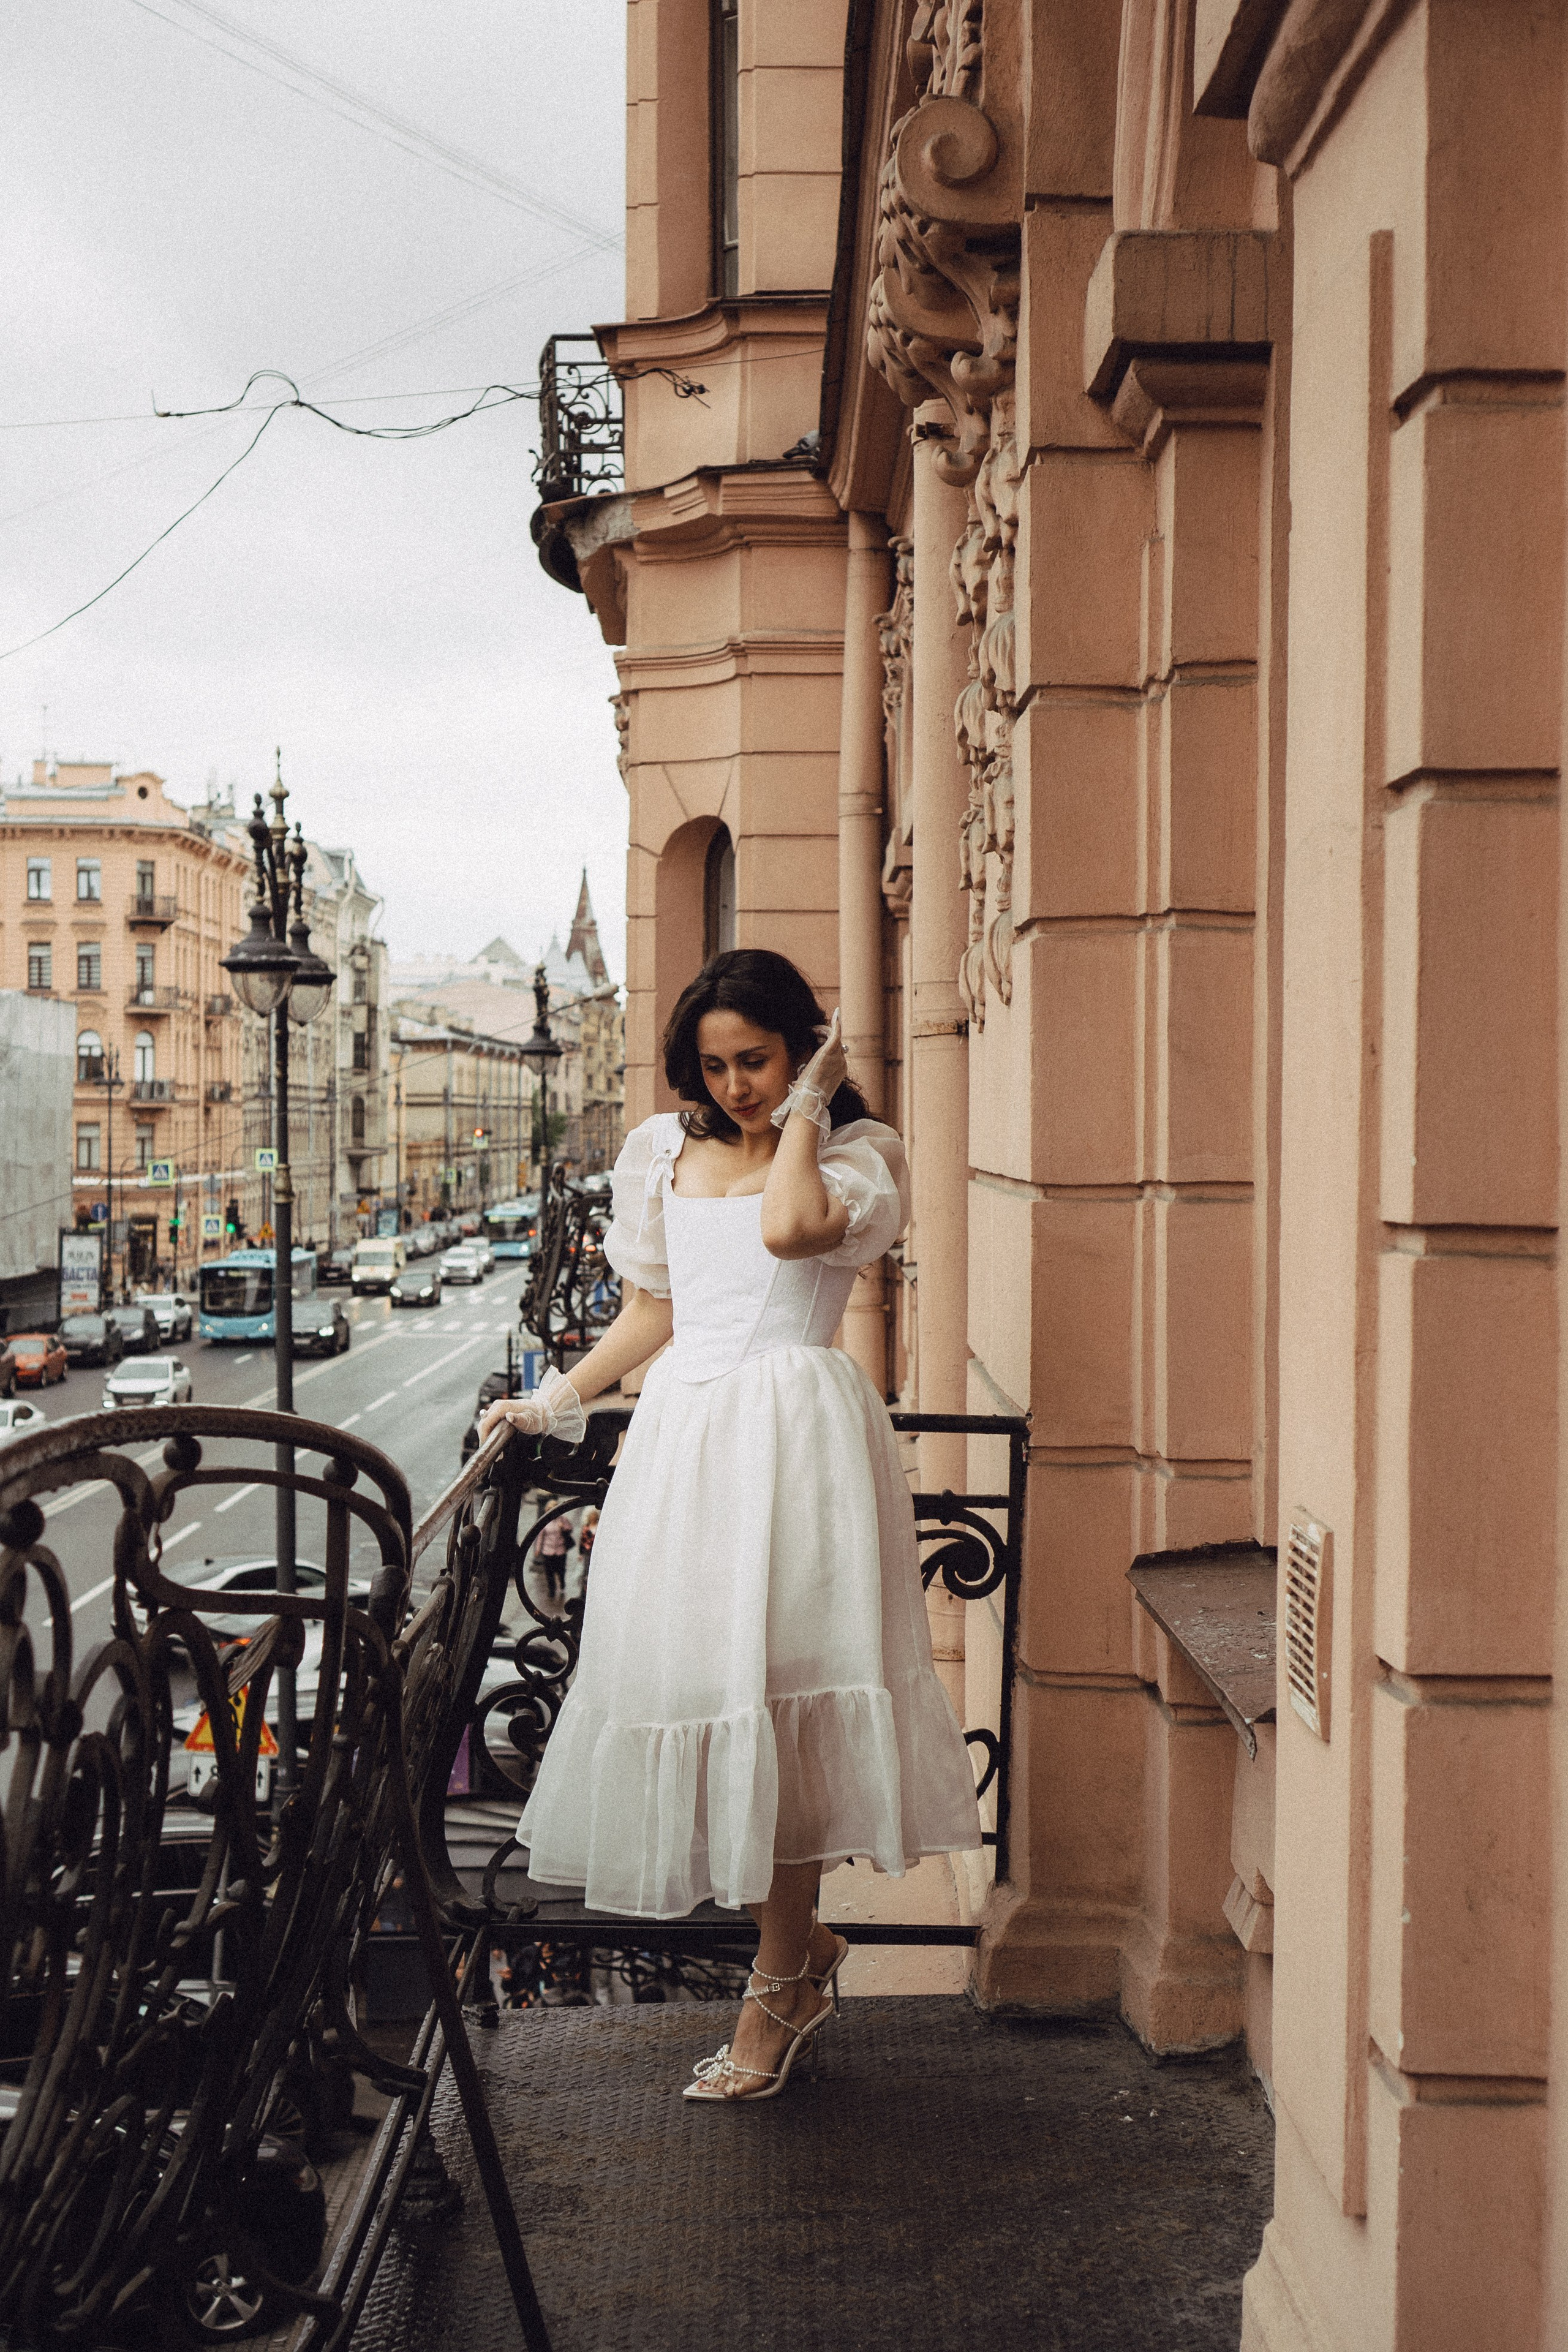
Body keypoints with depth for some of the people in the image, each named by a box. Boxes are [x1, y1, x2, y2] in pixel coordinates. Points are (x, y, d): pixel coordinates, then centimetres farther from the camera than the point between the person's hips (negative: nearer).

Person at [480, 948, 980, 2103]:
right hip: (684, 1432, 5)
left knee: (770, 1688, -7)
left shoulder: (856, 1151, 2)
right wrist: (556, 1401, 19)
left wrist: (804, 1111, -7)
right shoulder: (667, 1152, 16)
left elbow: (792, 1229, -21)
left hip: (794, 1434, -5)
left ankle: (779, 1985, 8)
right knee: (691, 1678, 2)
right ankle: (806, 1946, 22)